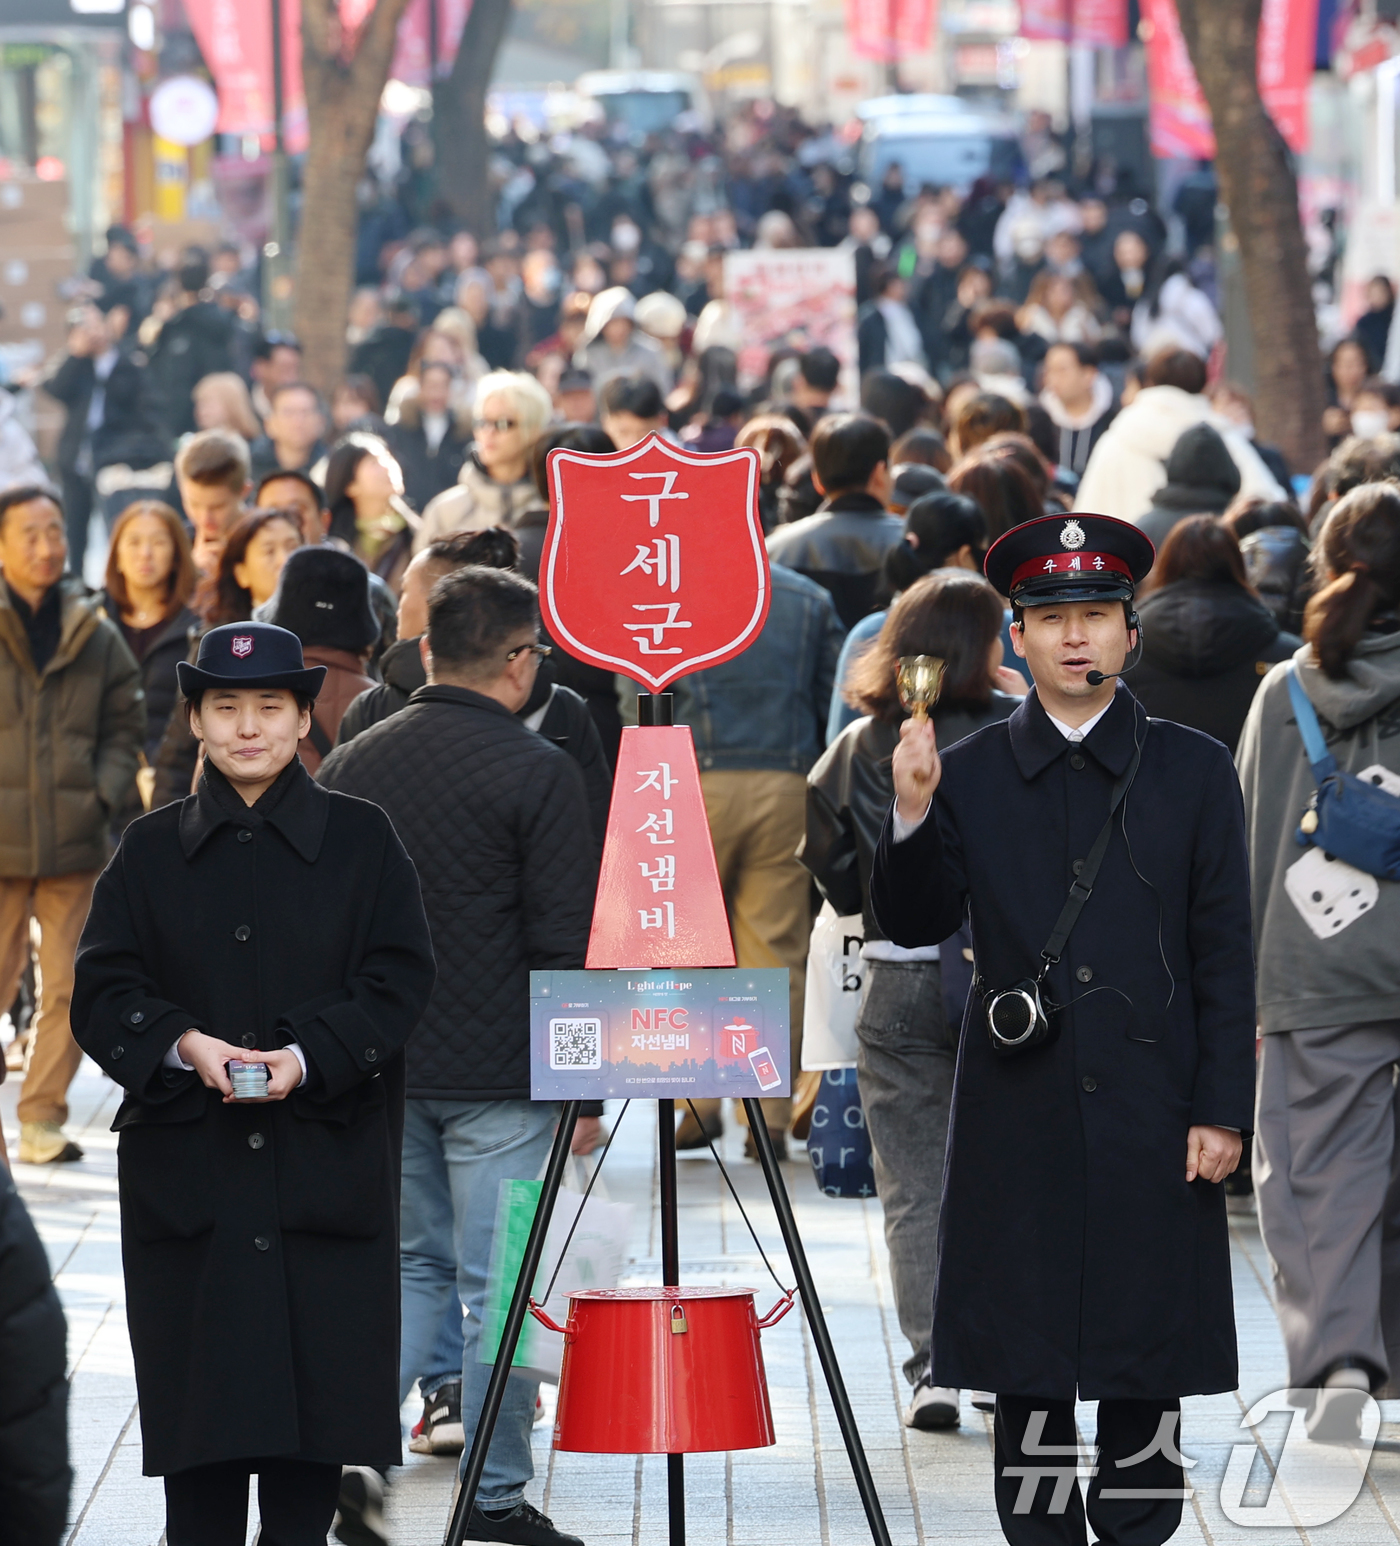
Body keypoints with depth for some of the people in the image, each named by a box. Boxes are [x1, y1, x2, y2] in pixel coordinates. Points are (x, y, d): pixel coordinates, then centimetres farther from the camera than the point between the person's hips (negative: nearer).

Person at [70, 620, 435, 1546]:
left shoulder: (362, 839, 6)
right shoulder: (153, 850, 10)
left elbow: (399, 981, -1)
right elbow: (103, 991, 4)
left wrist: (308, 1057, -16)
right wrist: (184, 1045, -15)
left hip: (325, 1150, -1)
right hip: (186, 1161, 1)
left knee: (318, 1371, -2)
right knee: (198, 1392, -1)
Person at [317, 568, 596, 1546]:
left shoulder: (351, 765, 6)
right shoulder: (538, 771, -11)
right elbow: (566, 939, -12)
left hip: (380, 1064, 5)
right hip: (499, 1071, -5)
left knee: (414, 1263, 18)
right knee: (497, 1283, 1)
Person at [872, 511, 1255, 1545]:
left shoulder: (1195, 771, 4)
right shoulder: (970, 775, 6)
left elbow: (1226, 956, 3)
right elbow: (913, 925, 5)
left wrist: (1223, 1110, -3)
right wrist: (914, 816, -11)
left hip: (1153, 1118, -1)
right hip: (1020, 1117, 1)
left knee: (1147, 1362, 2)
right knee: (1025, 1360, 3)